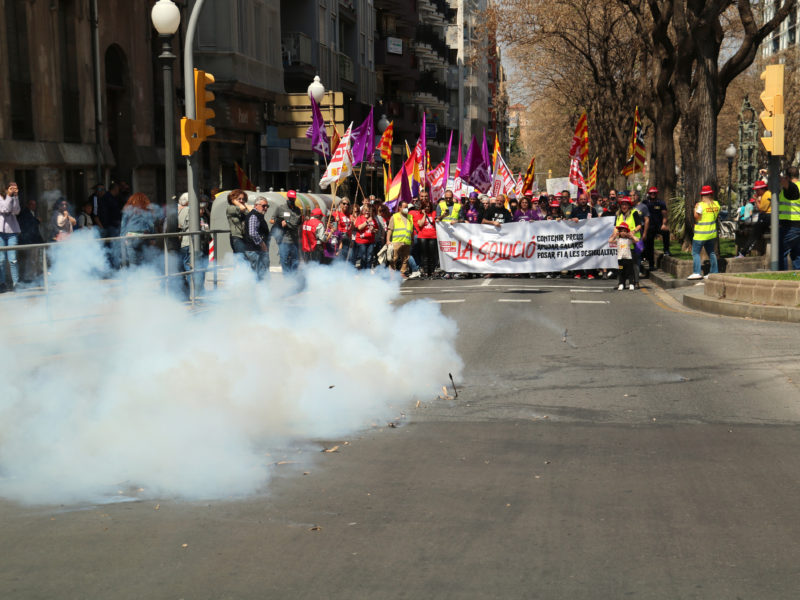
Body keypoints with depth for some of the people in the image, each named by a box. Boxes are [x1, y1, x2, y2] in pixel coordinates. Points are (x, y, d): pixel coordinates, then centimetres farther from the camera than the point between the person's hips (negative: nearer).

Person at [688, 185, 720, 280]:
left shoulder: (701, 205, -15)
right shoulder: (716, 204, 3)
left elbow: (697, 218, -13)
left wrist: (695, 209, 0)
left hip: (701, 234, -6)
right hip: (712, 233, 6)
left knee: (695, 252, -2)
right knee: (711, 253, 14)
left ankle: (697, 272, -11)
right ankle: (714, 272, 15)